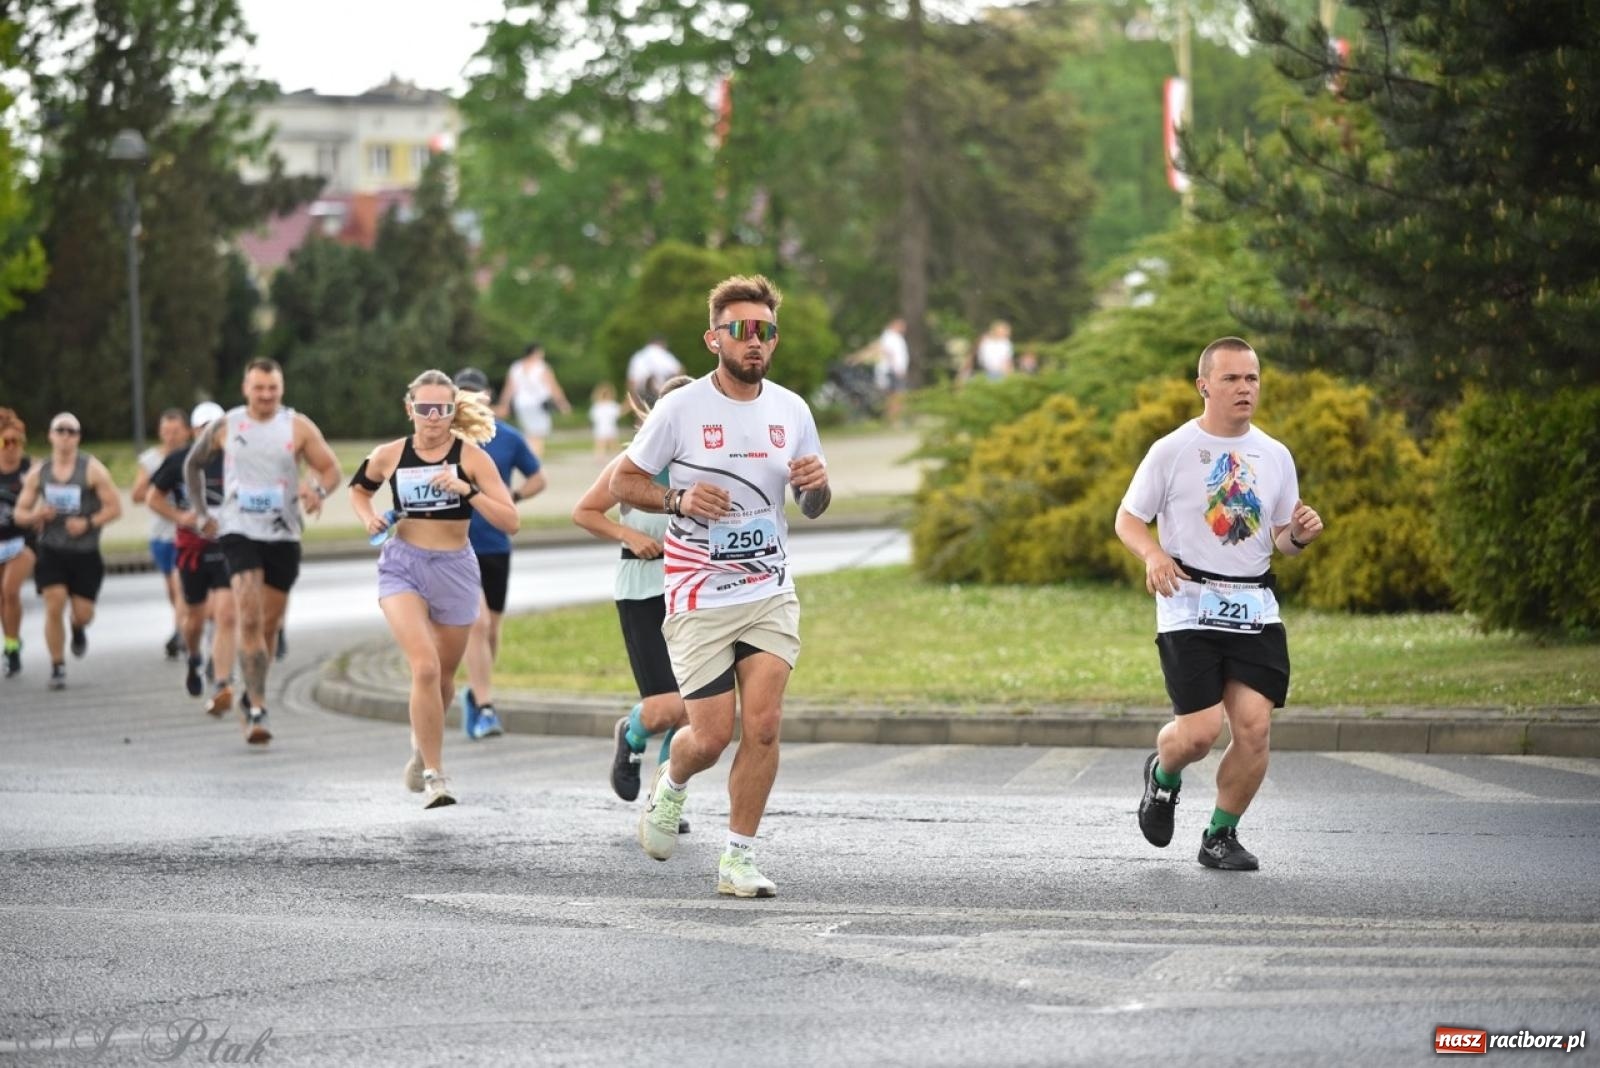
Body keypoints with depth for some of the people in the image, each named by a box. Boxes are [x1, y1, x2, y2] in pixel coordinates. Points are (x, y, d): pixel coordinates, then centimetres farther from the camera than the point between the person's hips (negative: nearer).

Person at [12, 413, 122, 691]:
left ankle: (78, 630, 39)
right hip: (51, 551, 1)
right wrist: (36, 515, -14)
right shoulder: (38, 474, 4)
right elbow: (20, 513, 9)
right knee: (54, 607, -12)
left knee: (83, 613, 0)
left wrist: (88, 523, -21)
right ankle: (57, 667, 1)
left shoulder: (92, 470, -6)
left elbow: (114, 507, -6)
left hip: (85, 553, -1)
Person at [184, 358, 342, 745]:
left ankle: (252, 697, 31)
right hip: (239, 533, -2)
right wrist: (201, 513, 10)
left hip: (283, 536, 2)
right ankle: (257, 710, -20)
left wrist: (318, 490, -22)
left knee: (270, 624, 11)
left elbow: (332, 469, 1)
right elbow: (193, 465, 17)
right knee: (249, 618, -17)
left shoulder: (298, 427, 0)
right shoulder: (225, 427, 2)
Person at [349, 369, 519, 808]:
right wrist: (369, 517, -1)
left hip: (455, 570, 1)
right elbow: (358, 489, 20)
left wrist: (468, 490, -25)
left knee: (443, 675, 15)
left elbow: (510, 522, -13)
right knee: (425, 666, -21)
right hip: (402, 566, -1)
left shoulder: (471, 457, -7)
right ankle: (433, 776, -14)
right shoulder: (390, 456, -2)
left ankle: (423, 746, 46)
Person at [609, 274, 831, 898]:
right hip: (699, 597, -3)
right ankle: (670, 785, 33)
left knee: (763, 724, -11)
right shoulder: (681, 409, -7)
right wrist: (679, 500, -17)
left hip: (771, 594, 3)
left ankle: (738, 859, 1)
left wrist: (817, 483, -8)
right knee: (712, 736, -3)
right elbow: (623, 481, 1)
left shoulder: (791, 410, 5)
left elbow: (813, 508, 16)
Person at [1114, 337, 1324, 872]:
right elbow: (1127, 518, 4)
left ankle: (1221, 836, 10)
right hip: (1189, 605, -4)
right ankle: (1163, 776, 23)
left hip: (1255, 607, 4)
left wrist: (1299, 535, -5)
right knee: (1201, 730, -13)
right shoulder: (1172, 451, -3)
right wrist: (1154, 555, -17)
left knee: (1254, 726, -9)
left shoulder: (1275, 456, 10)